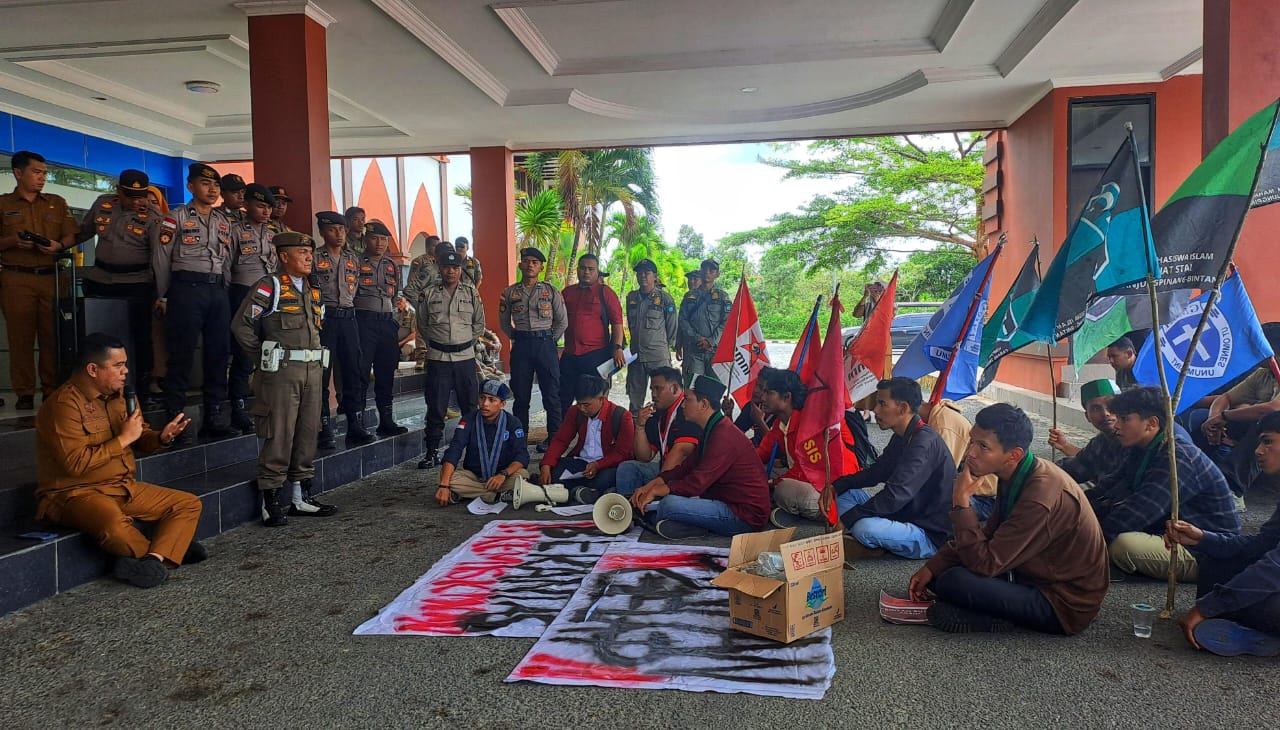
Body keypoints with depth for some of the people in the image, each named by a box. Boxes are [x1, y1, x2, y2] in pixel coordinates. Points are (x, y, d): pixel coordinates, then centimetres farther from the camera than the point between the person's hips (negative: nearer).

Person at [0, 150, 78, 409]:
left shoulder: (57, 203, 14)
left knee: (52, 335, 1)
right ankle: (24, 392, 4)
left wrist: (58, 245, -10)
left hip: (52, 277, 2)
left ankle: (52, 389, 8)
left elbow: (71, 236, 10)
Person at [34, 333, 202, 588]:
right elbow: (76, 464, -25)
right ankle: (167, 550, -10)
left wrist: (163, 437, -4)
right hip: (75, 493, -8)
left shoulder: (119, 395, 8)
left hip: (124, 488, 9)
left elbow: (140, 439, 19)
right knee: (114, 525, -39)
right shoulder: (64, 404, -17)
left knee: (189, 504, -1)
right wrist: (123, 439, -18)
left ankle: (151, 561, -20)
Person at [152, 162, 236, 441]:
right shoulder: (175, 218, 0)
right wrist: (164, 296, -1)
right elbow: (161, 259, -1)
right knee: (181, 354, -5)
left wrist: (222, 291, 13)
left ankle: (213, 416, 13)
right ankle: (174, 418, 1)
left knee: (218, 354, 5)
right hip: (187, 289, -6)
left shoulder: (224, 222, 17)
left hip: (217, 291, 6)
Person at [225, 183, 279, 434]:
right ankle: (239, 409, 2)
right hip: (243, 296, -6)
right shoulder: (235, 230, -1)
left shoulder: (272, 234, 17)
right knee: (244, 354, -6)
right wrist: (229, 300, -9)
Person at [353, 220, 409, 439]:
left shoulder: (392, 266, 16)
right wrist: (351, 321, -10)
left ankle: (386, 420, 20)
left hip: (387, 322, 6)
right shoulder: (356, 262, -2)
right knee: (360, 373, -9)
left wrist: (395, 321, 18)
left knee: (386, 373, 11)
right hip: (363, 321, -6)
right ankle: (355, 423, -8)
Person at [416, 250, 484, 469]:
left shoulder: (472, 293, 8)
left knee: (471, 405, 4)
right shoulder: (428, 295, 5)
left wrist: (467, 342, 7)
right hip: (438, 358, -1)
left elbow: (479, 324, 12)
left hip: (465, 356, 1)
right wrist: (434, 343, 7)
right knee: (436, 406, 0)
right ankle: (432, 452, 6)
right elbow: (422, 325, 11)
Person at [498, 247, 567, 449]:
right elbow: (504, 322, 16)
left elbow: (562, 321, 9)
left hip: (545, 343, -1)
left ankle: (555, 438, 8)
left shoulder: (551, 291, 5)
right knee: (521, 395, 5)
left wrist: (550, 341, 5)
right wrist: (516, 338, 9)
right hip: (521, 345, 1)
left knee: (552, 394, 1)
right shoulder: (509, 293, 7)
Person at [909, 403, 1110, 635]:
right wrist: (932, 568, 0)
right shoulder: (1014, 474, -2)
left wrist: (961, 501, -27)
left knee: (954, 582, -26)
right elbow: (988, 536, 9)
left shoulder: (1041, 498, -31)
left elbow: (985, 563, -28)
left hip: (1066, 605, -9)